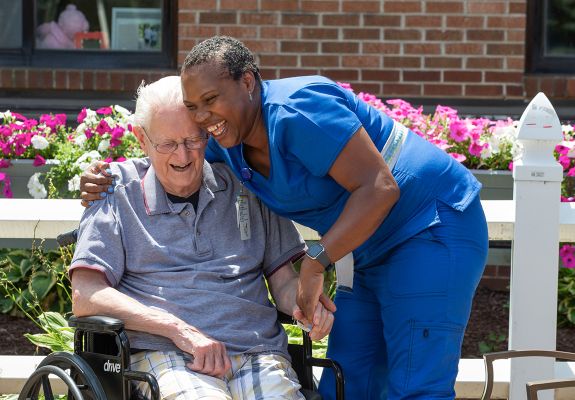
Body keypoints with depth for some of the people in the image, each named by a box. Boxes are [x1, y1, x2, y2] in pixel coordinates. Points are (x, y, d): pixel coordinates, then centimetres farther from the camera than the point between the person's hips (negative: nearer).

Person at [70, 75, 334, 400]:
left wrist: (304, 303, -5)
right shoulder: (121, 194, 10)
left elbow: (283, 279, 21)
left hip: (258, 351, 3)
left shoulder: (243, 188, 18)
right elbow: (85, 296, 0)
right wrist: (180, 331, -10)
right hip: (165, 354, -3)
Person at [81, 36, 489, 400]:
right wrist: (111, 186, 0)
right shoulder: (227, 141, 4)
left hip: (434, 225, -10)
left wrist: (315, 263, -29)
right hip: (374, 254, 10)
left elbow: (379, 187, -28)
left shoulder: (295, 112, -24)